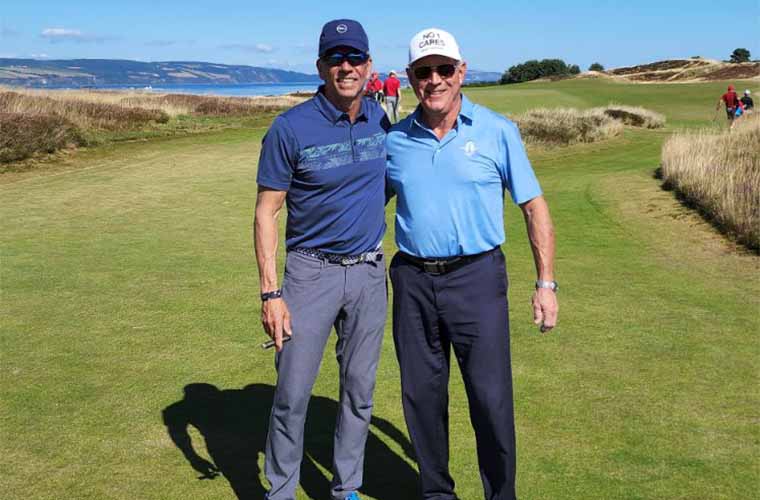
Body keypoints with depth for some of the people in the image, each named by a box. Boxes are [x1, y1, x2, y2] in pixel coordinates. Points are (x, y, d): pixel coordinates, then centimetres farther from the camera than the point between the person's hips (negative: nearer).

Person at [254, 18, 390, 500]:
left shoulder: (381, 119, 1)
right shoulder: (291, 128, -12)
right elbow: (266, 212, -10)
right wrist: (271, 292, -15)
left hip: (369, 272, 4)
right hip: (310, 271, -4)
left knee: (359, 389, 12)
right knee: (293, 393, -1)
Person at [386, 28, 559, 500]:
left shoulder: (497, 131, -2)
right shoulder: (394, 141, 5)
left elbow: (535, 207, 1)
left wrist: (546, 284, -5)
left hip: (476, 278, -3)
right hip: (413, 281, 3)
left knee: (491, 397, -2)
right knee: (421, 395, 11)